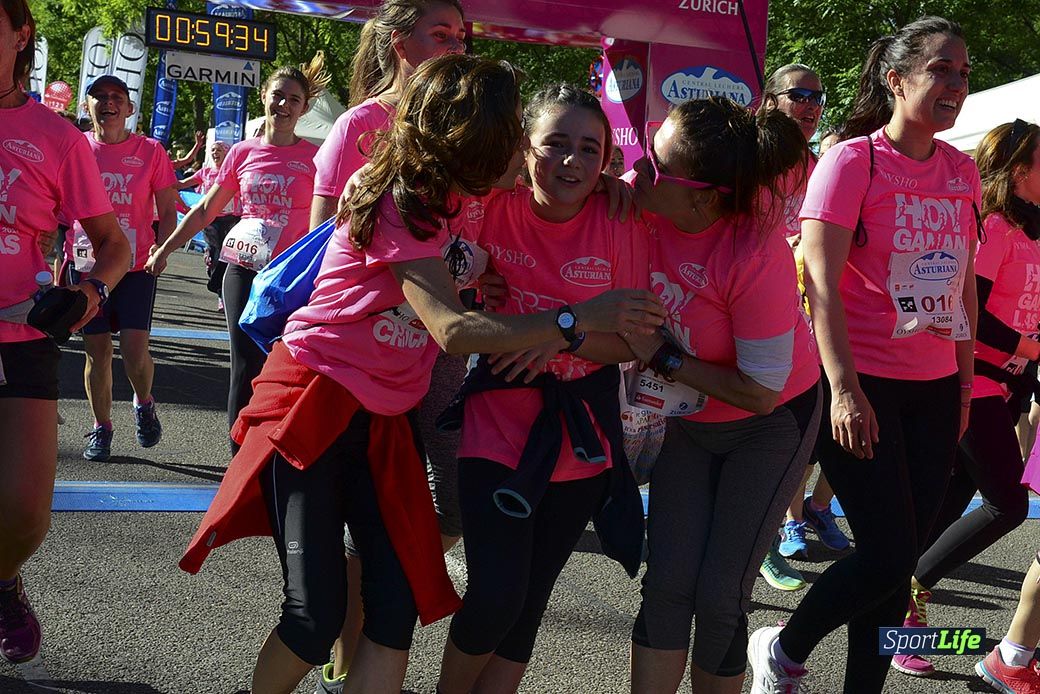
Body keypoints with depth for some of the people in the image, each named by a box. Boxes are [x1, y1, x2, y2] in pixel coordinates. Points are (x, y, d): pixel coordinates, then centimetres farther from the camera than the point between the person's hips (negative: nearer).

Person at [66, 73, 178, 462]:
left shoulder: (150, 151, 1)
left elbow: (168, 212, 4)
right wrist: (59, 257, 5)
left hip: (136, 266, -1)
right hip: (86, 265, 2)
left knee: (135, 349, -10)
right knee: (97, 349, 5)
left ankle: (144, 404, 20)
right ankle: (101, 427, 19)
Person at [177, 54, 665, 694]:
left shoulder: (449, 194, 4)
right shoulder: (404, 205, -20)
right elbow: (453, 329, -31)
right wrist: (577, 318, -34)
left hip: (383, 419, 7)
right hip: (315, 403, -7)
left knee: (400, 599, -6)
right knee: (317, 611, -11)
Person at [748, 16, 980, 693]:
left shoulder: (962, 171, 9)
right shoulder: (852, 161, -9)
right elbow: (821, 281, -14)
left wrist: (966, 381, 15)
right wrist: (845, 389, -20)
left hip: (934, 389, 6)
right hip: (864, 385, -6)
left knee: (898, 560, 6)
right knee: (887, 555, -6)